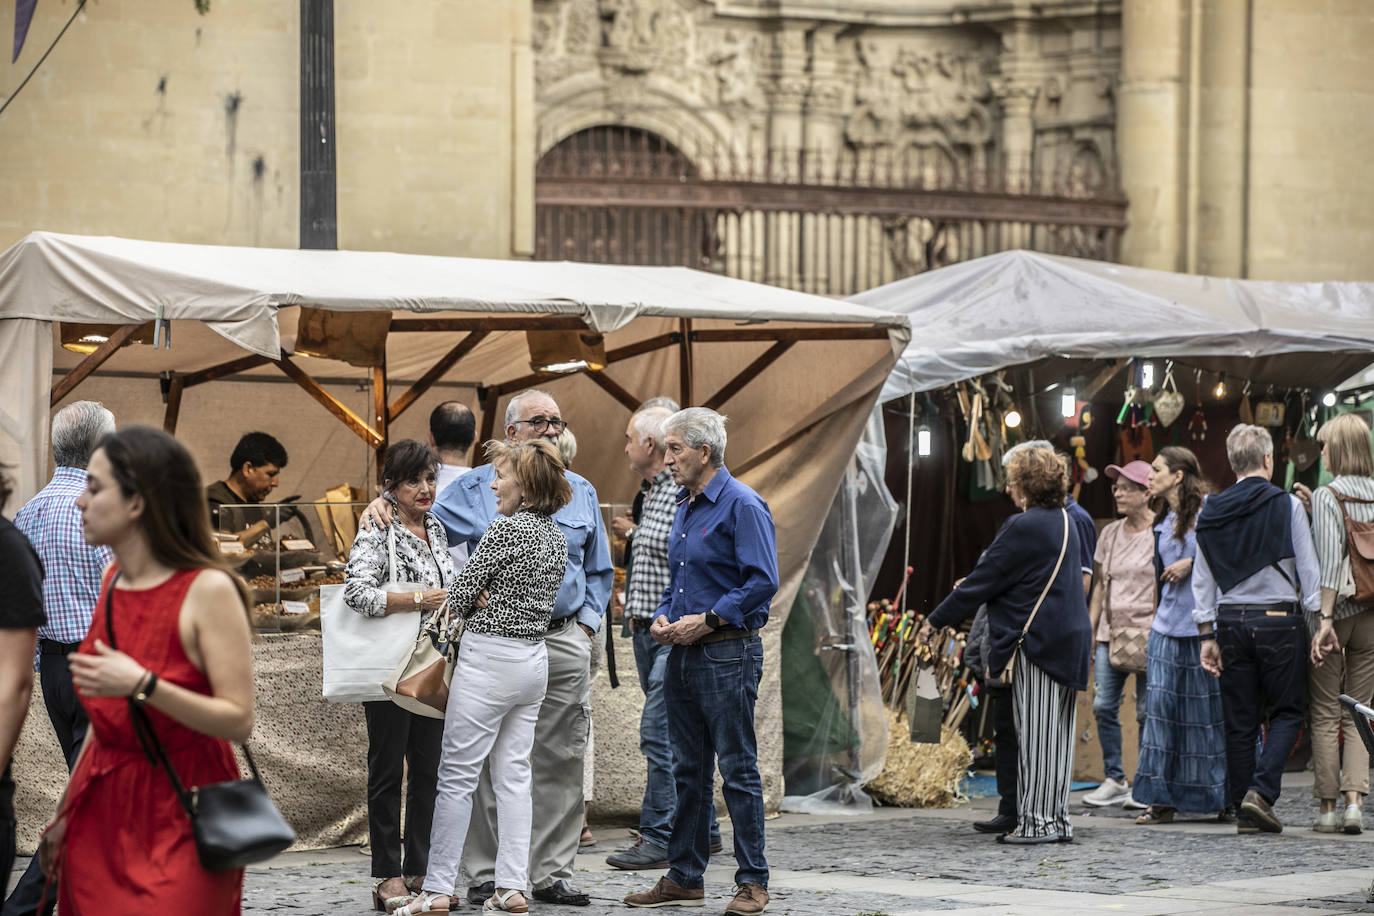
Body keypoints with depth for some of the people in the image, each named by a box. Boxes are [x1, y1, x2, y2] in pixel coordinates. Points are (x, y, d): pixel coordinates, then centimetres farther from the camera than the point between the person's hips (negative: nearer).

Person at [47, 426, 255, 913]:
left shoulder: (208, 590, -14)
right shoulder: (113, 580, 7)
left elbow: (239, 721, -17)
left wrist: (144, 685, -26)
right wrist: (64, 814, 17)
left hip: (179, 819, -6)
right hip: (102, 812, 6)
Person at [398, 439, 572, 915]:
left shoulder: (507, 528, -15)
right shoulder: (556, 537, 11)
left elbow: (460, 594, -10)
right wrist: (487, 600, 2)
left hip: (490, 658, -8)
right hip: (535, 658, 8)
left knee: (457, 776, -3)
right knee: (513, 775, 9)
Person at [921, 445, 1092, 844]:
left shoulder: (1023, 527, -14)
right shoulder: (1065, 523, 13)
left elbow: (983, 581, -10)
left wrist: (935, 621, -2)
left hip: (1037, 641, -9)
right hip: (1068, 641, 9)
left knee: (1035, 735, -5)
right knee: (1056, 734, 11)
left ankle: (1037, 822, -4)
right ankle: (1057, 819, 13)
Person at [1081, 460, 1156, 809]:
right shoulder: (1110, 533, 13)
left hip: (1147, 632, -5)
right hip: (1111, 631, 5)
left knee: (1147, 711, -3)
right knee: (1103, 705, -2)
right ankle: (1114, 780, 6)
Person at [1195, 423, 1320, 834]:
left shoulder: (1210, 512, 5)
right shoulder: (1287, 505, -6)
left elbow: (1202, 580, 7)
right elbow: (1309, 570, -5)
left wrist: (1208, 635, 12)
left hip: (1231, 622, 4)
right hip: (1278, 619, -4)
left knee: (1239, 721, 8)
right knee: (1288, 711, 6)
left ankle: (1244, 810, 8)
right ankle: (1260, 792, -12)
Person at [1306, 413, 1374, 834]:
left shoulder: (1326, 496, -8)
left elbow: (1330, 557, -17)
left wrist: (1325, 618, -19)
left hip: (1336, 611, -4)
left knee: (1325, 715, 5)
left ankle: (1327, 807, 4)